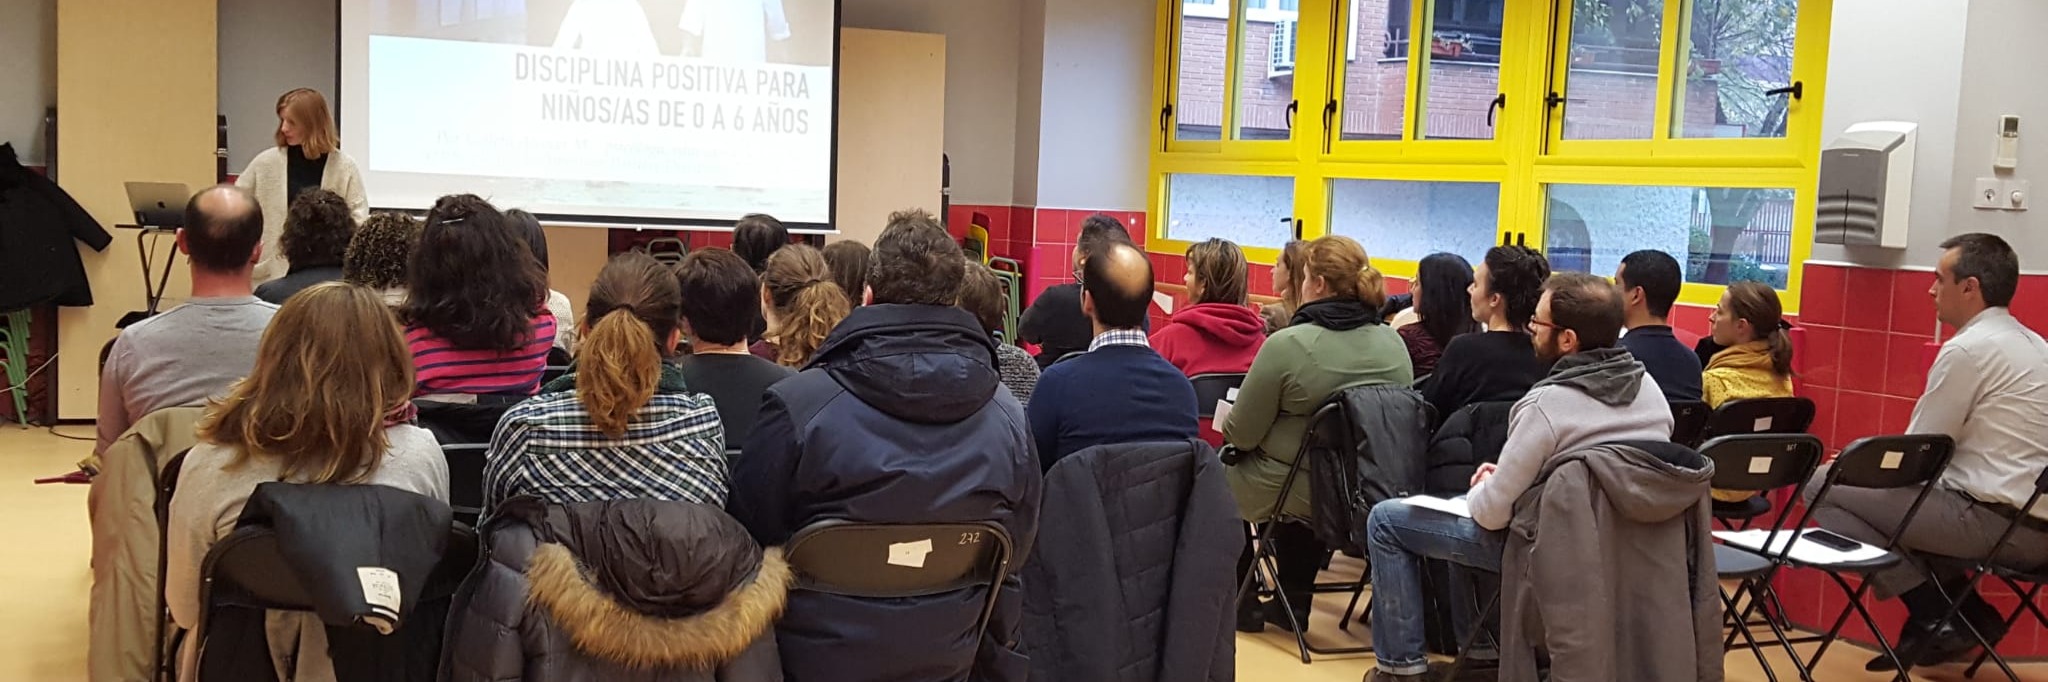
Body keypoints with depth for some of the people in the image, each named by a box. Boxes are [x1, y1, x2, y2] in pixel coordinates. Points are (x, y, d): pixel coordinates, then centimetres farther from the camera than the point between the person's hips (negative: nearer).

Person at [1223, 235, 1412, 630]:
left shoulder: (1287, 345, -21)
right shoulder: (1394, 343, -3)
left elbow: (1241, 434, -14)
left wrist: (1229, 423, 10)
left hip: (1296, 495, -6)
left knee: (1223, 471, 20)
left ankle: (1240, 602, 29)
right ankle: (1293, 600, 34)